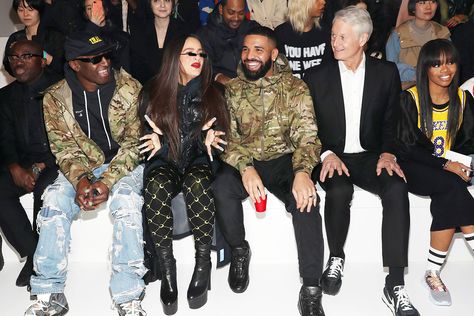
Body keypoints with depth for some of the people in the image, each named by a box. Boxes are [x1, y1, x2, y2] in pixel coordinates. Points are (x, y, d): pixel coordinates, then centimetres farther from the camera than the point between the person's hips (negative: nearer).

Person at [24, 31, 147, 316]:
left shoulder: (129, 88, -9)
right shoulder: (55, 98, -3)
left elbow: (134, 141, -11)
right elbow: (64, 146, -3)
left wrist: (108, 180, -24)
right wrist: (79, 178, -24)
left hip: (124, 163, -2)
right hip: (82, 166, 2)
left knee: (126, 201, -33)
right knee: (54, 202, -25)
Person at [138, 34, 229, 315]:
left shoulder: (214, 92, 12)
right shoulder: (154, 92, 11)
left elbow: (222, 132, 11)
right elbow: (145, 133, 12)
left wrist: (210, 139, -13)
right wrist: (156, 142, -12)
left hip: (200, 160, 0)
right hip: (165, 161, 1)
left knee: (197, 183, -38)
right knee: (156, 185, -36)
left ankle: (203, 263, -26)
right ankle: (167, 267, -28)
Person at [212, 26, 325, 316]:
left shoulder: (295, 88, -1)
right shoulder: (233, 90, 3)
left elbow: (306, 136, -9)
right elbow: (228, 136, -4)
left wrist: (303, 171, -31)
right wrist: (245, 167, -25)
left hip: (284, 160, -1)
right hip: (244, 162, 1)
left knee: (306, 198, -32)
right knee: (222, 187, -32)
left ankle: (311, 289, -22)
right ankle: (239, 250, -2)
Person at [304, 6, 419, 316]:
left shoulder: (387, 72, 5)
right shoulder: (317, 77, 3)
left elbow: (392, 121, 8)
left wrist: (387, 153, -10)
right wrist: (326, 154, -14)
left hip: (370, 156, 1)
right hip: (332, 157, -1)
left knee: (397, 188, -30)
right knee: (339, 190, -35)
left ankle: (395, 285, -25)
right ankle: (336, 258, -5)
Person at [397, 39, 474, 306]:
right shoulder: (410, 99, -5)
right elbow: (406, 146, -10)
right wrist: (445, 165, -19)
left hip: (452, 167, 4)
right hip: (416, 168, -4)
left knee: (449, 197, -30)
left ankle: (434, 273, -23)